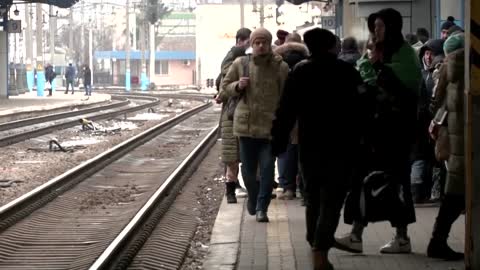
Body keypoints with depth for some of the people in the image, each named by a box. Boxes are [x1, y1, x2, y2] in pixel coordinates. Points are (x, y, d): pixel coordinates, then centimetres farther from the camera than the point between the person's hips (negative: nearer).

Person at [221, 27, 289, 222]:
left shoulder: (281, 67, -4)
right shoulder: (240, 64, 3)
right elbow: (226, 85, 13)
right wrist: (237, 86, -9)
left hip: (270, 126, -2)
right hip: (246, 124, 2)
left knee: (267, 169, -6)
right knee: (248, 169, 11)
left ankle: (261, 208, 2)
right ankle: (253, 199, 35)